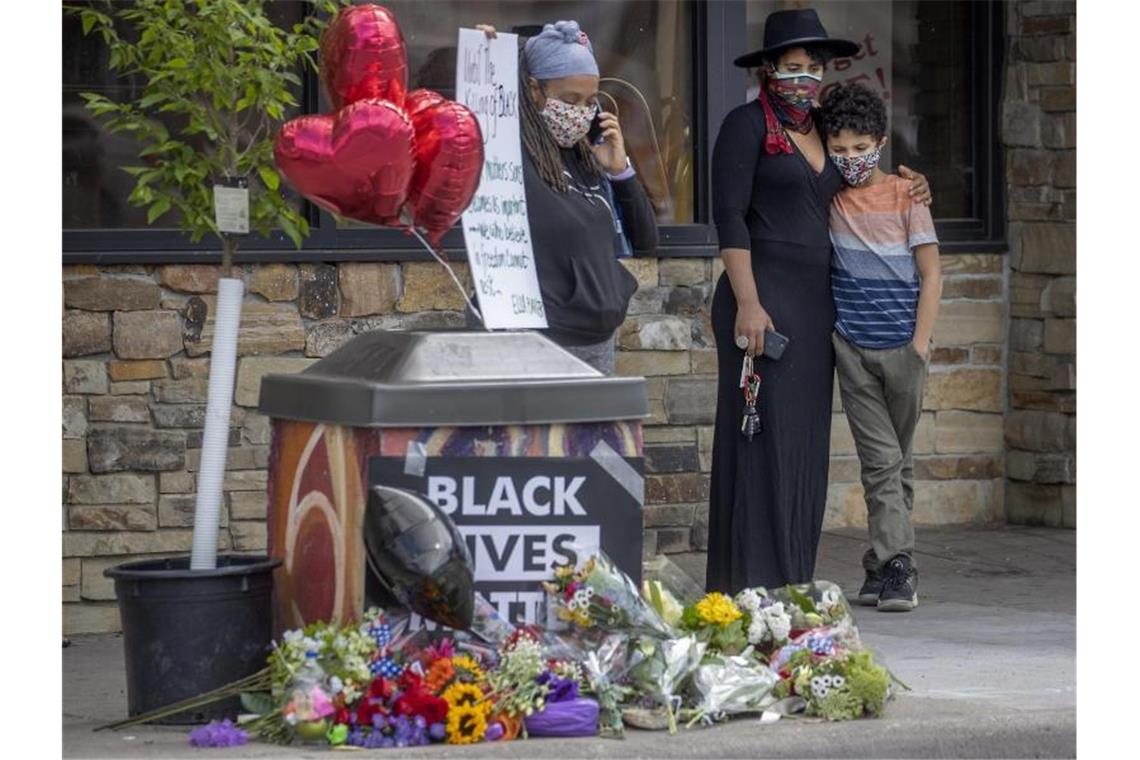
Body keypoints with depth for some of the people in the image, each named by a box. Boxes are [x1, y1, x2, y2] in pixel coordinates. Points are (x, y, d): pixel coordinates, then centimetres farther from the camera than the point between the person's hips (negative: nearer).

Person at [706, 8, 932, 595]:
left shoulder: (823, 132, 16)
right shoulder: (748, 124, -4)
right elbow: (729, 216, -11)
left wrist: (903, 190, 11)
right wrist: (747, 303, -18)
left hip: (815, 305, 7)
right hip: (765, 298, -7)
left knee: (805, 446, 8)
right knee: (762, 442, -8)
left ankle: (793, 585, 13)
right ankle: (752, 587, -6)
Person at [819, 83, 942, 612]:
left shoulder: (905, 196, -1)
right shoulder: (826, 196, 5)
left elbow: (931, 274, -1)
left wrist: (920, 343, -7)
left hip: (901, 347, -1)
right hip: (851, 346, 1)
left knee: (897, 460, 7)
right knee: (880, 459, -5)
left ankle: (883, 565, 12)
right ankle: (896, 564, -10)